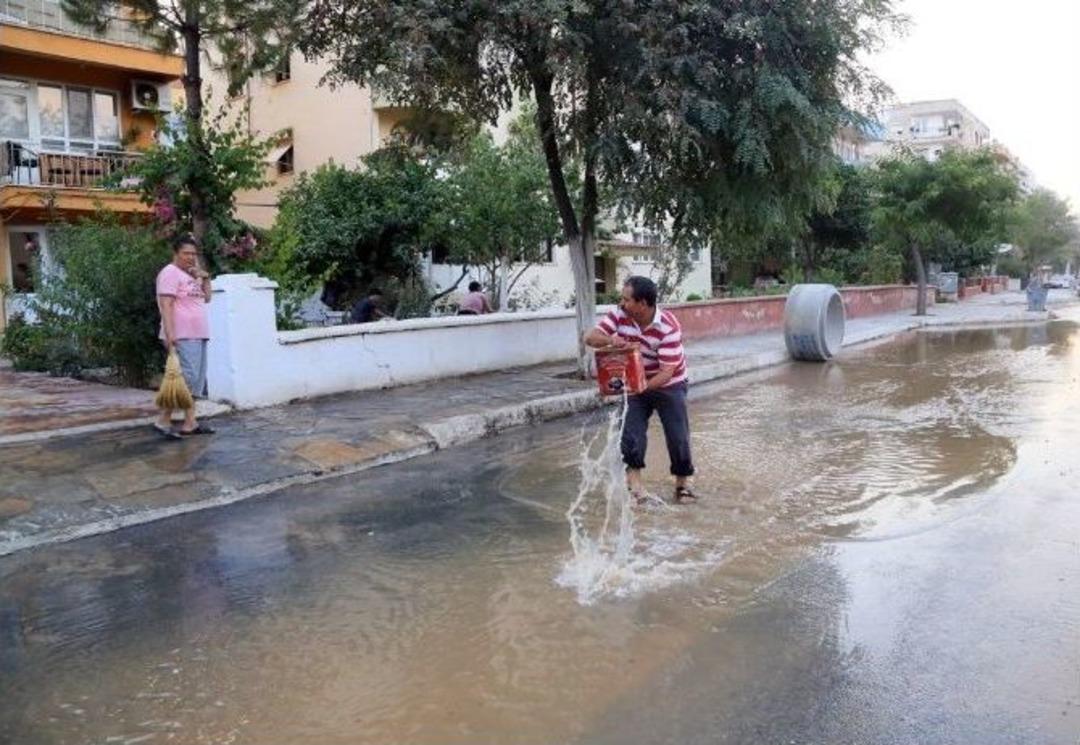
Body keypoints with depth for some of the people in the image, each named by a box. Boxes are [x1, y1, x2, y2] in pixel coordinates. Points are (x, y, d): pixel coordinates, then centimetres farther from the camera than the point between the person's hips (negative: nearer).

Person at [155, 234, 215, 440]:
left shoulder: (192, 275, 20)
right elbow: (165, 305, -15)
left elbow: (206, 298, 24)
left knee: (196, 379, 6)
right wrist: (169, 333, -24)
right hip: (182, 337, -9)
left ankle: (189, 423, 9)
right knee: (187, 377, -15)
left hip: (198, 335, 9)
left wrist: (205, 278, 9)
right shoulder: (170, 273, -7)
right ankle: (163, 420, -8)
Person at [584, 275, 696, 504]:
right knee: (632, 433, -6)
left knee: (678, 437, 0)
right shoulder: (619, 315, -16)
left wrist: (642, 387, -42)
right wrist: (611, 340, -39)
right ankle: (634, 483, 5)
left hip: (668, 385, -3)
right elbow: (590, 337, -18)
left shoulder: (668, 327, -29)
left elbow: (667, 372, -30)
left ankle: (682, 484, 19)